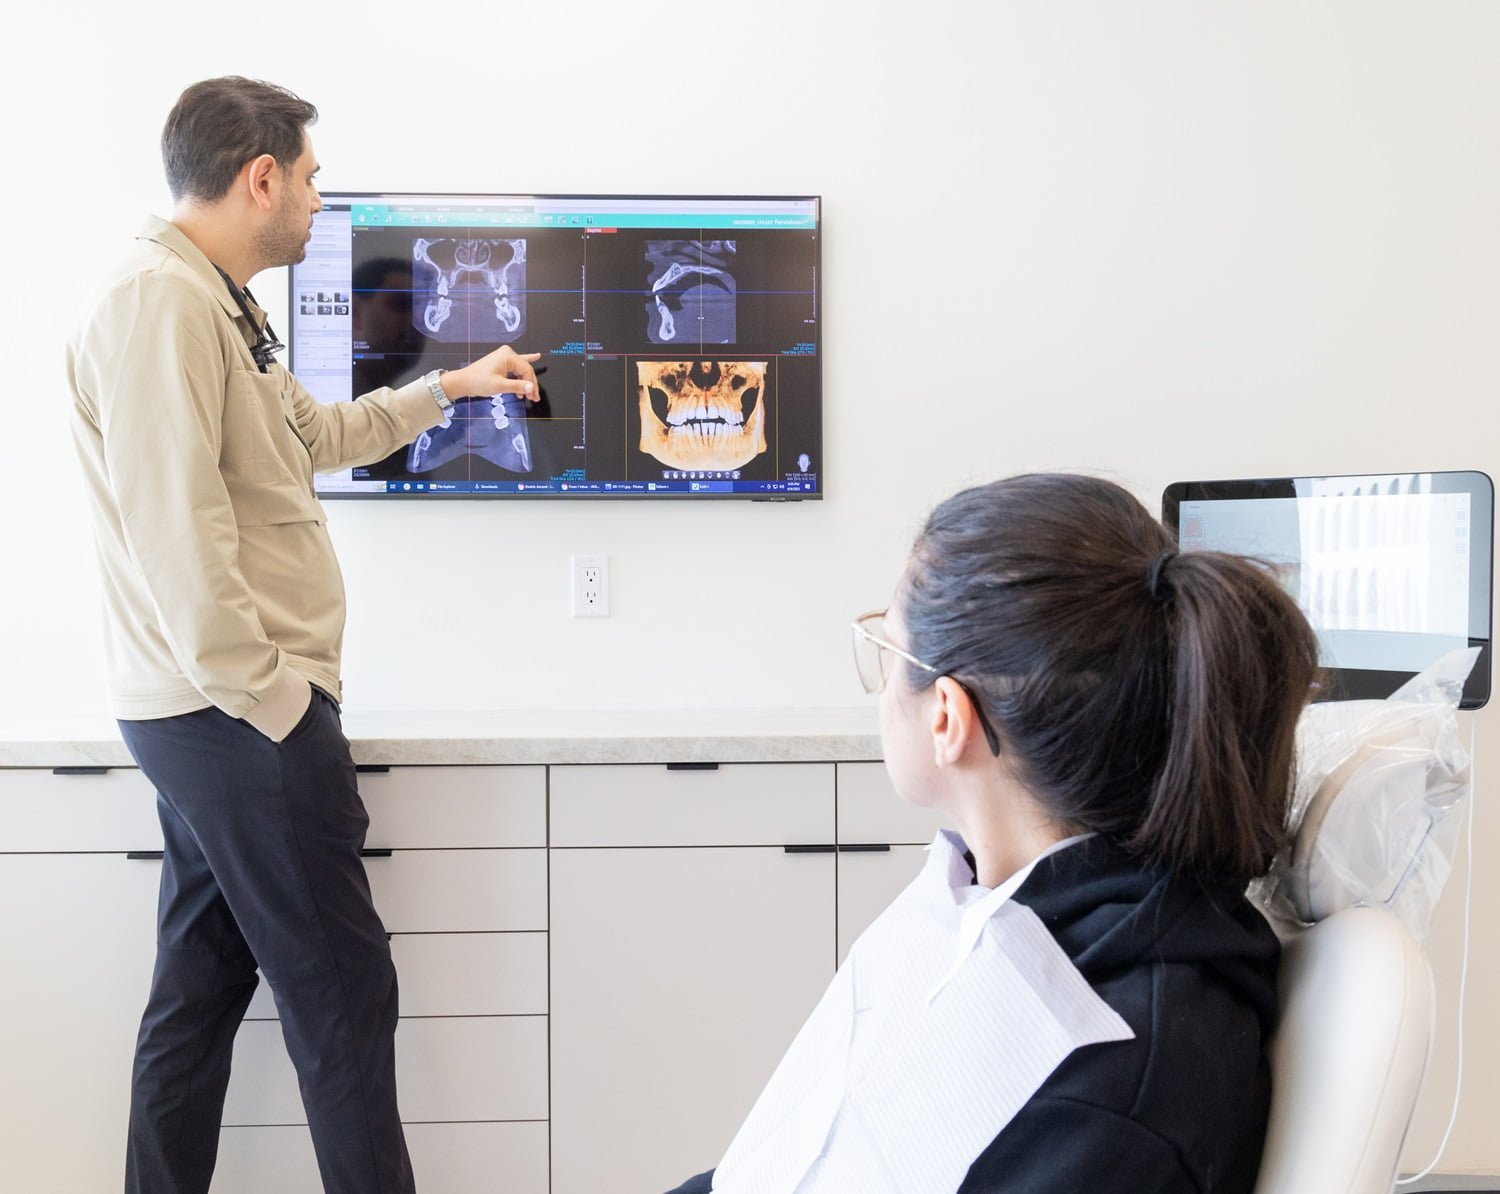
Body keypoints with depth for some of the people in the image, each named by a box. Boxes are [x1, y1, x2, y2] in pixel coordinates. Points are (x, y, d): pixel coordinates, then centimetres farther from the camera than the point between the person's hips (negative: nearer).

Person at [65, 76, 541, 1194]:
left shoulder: (219, 305, 18)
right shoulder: (159, 302, -16)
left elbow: (316, 435, 32)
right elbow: (175, 533, -24)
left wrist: (448, 386, 36)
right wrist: (276, 698, -21)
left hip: (212, 716, 11)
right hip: (241, 719, -11)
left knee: (202, 986, 16)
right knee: (342, 988, -1)